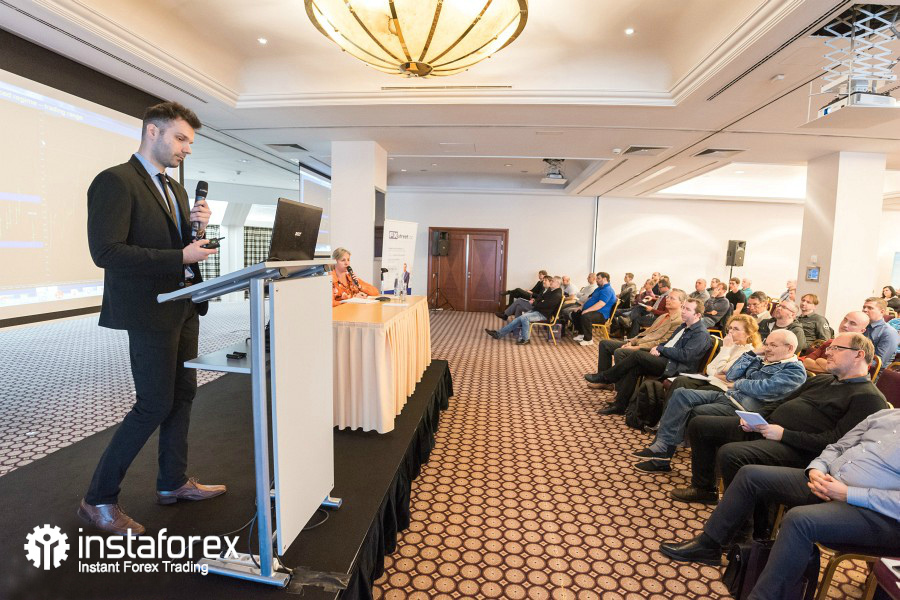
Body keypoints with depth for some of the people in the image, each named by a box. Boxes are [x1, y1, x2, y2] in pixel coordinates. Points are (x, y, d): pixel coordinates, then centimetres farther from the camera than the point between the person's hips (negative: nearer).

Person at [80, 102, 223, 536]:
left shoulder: (175, 189, 16)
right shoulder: (115, 181, -11)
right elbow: (106, 252, -21)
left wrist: (198, 229, -1)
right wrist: (180, 257, -22)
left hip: (183, 307, 9)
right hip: (149, 310, -9)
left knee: (182, 395, 14)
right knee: (154, 405, -4)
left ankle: (173, 482, 29)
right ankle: (99, 500, 15)